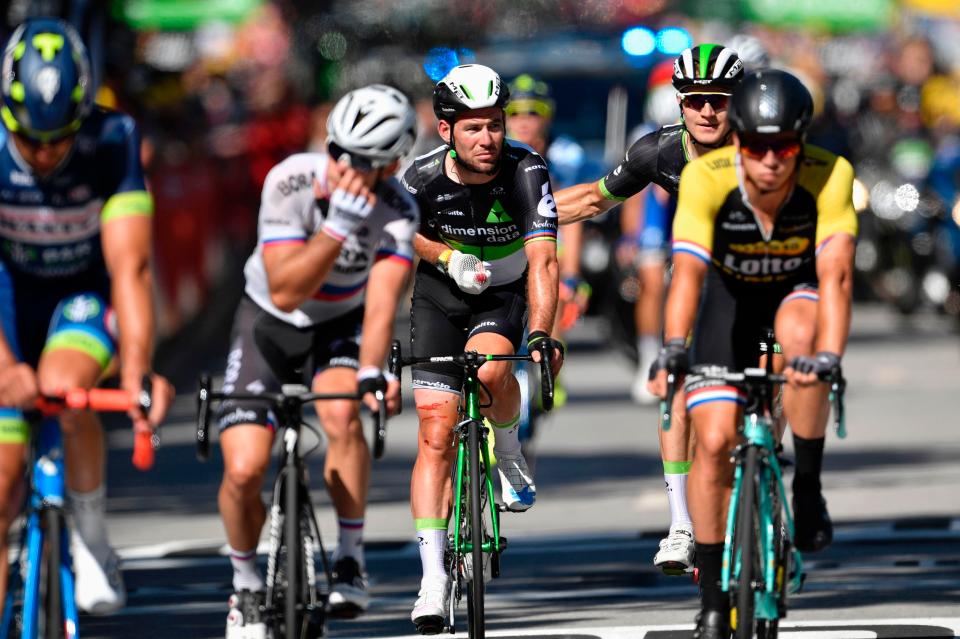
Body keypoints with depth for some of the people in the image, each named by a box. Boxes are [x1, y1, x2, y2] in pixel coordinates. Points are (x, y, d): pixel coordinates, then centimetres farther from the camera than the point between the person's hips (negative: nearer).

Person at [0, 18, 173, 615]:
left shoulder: (114, 142, -28)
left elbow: (130, 266, -33)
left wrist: (139, 369, -48)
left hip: (88, 296, -1)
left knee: (64, 388, -33)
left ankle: (93, 541, -11)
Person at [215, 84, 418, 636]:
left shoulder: (398, 211, -24)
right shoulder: (290, 182, -28)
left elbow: (382, 302, -33)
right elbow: (285, 292, -33)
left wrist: (372, 371, -51)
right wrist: (338, 225, -44)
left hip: (341, 325, 0)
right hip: (269, 325, 0)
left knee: (342, 413, -33)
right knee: (244, 472, -14)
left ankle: (351, 563, -17)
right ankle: (247, 586, 15)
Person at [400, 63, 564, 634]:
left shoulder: (526, 172, -25)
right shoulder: (423, 178, -21)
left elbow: (543, 259, -32)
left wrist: (541, 335, -44)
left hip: (504, 293, -1)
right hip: (440, 294, 1)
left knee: (490, 370, -34)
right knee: (437, 436, -8)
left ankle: (510, 455, -1)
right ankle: (434, 577, -6)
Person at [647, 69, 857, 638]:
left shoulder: (830, 177, -31)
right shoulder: (707, 178, -31)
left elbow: (836, 273, -41)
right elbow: (689, 270, -41)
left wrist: (829, 356, -56)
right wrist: (674, 349, -57)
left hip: (797, 288, -1)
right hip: (732, 294, 1)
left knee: (800, 331, -36)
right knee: (715, 441, -10)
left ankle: (808, 490, -18)